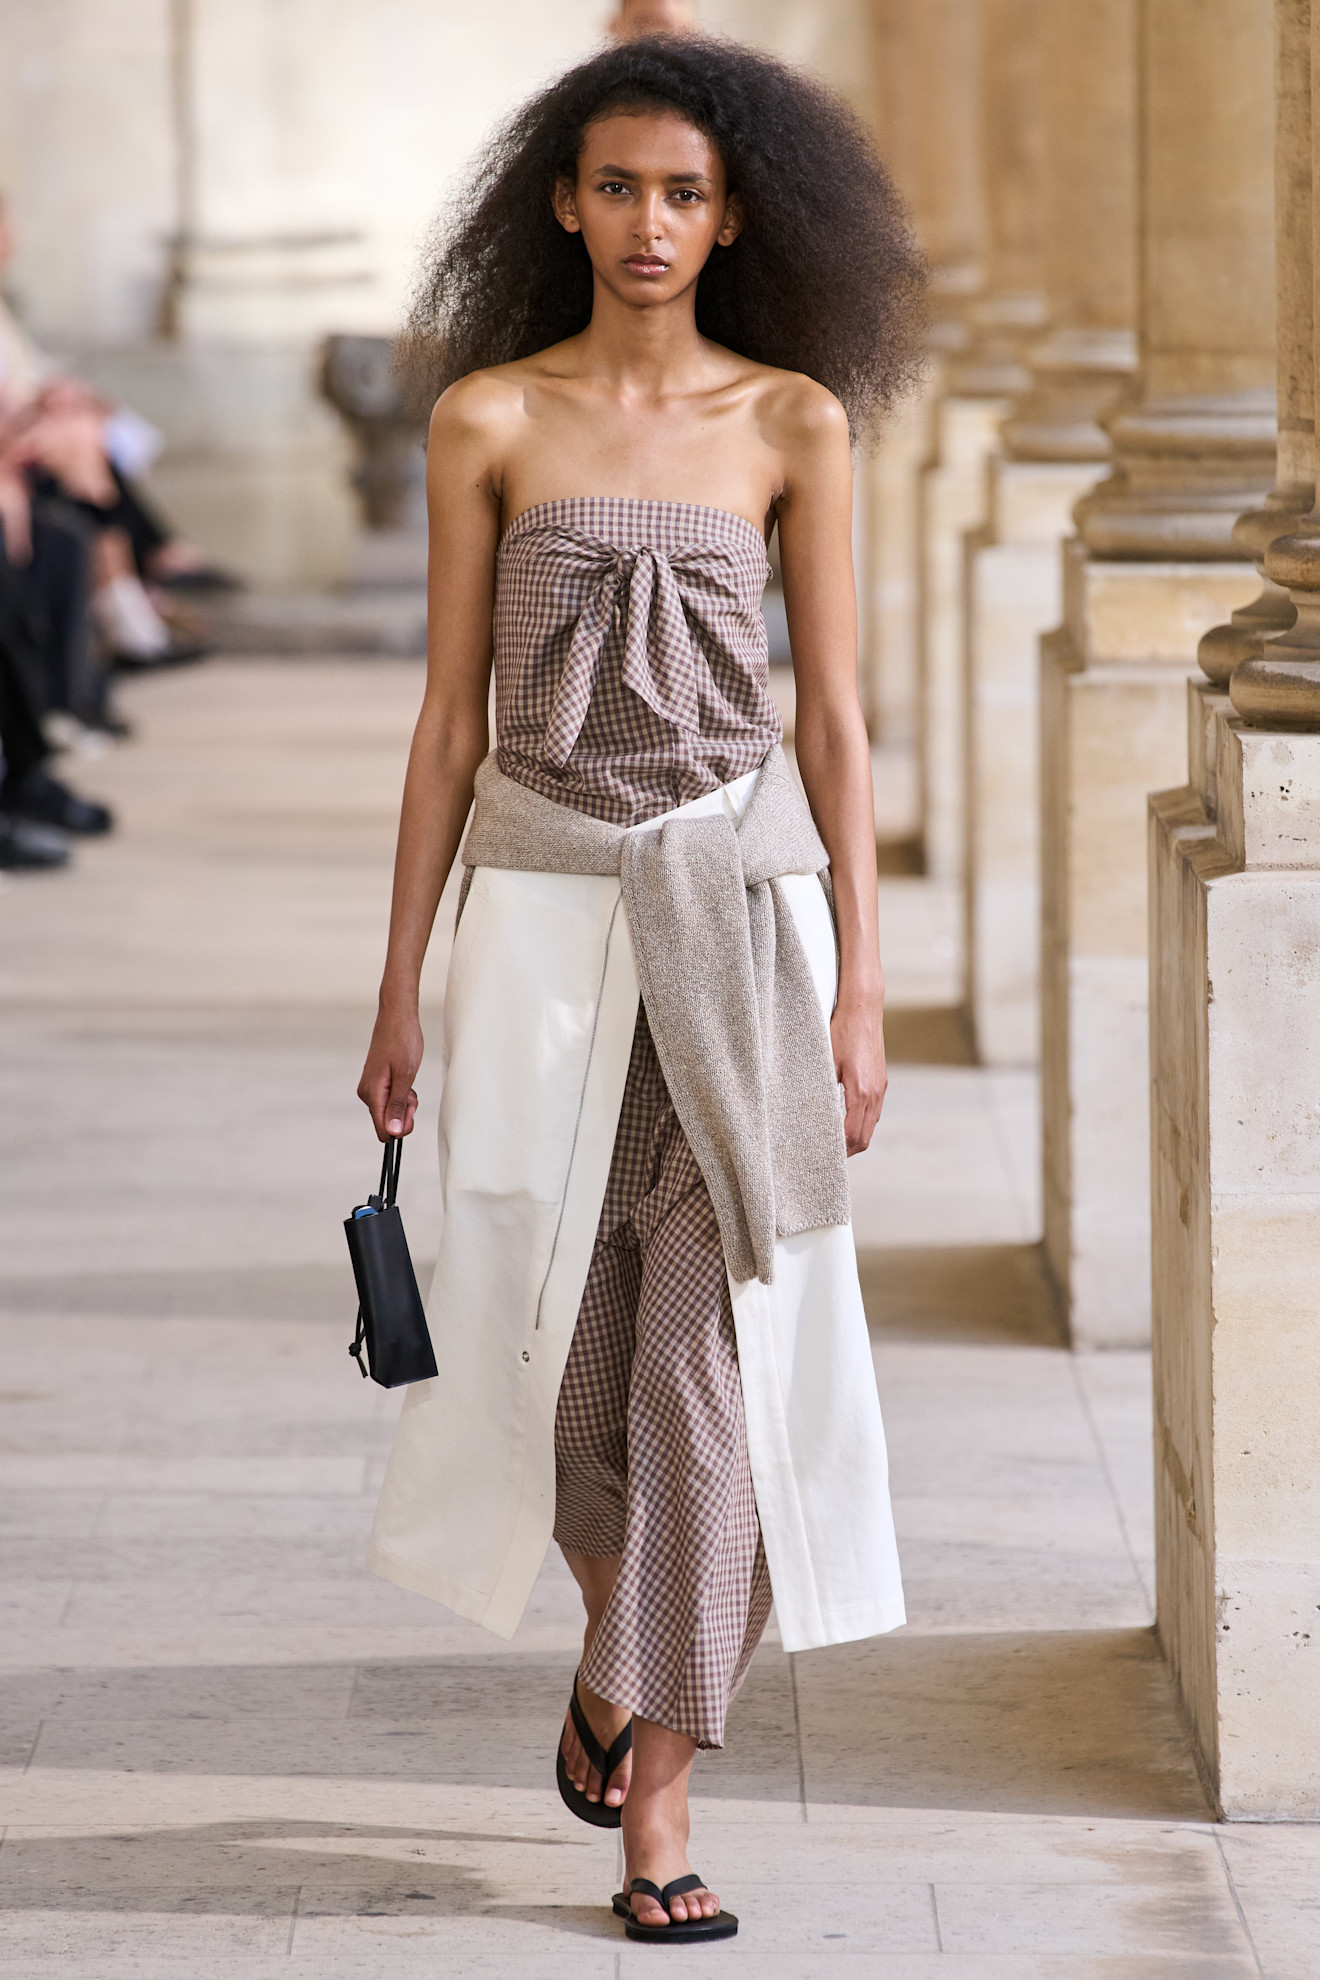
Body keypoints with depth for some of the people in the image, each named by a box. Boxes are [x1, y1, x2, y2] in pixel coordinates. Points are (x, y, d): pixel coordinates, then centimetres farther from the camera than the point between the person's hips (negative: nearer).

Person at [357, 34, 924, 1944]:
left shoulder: (794, 422, 2)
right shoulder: (488, 420, 2)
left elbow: (833, 717, 3)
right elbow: (451, 718, 5)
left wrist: (860, 988, -2)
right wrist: (402, 986, 4)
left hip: (740, 889, -1)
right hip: (544, 904, 1)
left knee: (713, 1343, -5)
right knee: (562, 1337, 7)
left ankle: (655, 1797, 0)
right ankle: (614, 1641, 37)